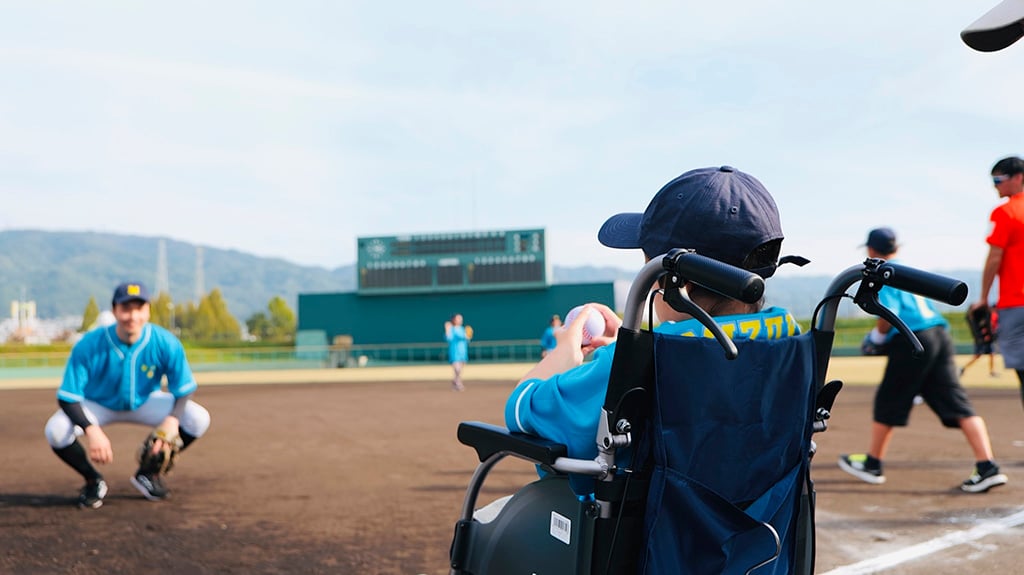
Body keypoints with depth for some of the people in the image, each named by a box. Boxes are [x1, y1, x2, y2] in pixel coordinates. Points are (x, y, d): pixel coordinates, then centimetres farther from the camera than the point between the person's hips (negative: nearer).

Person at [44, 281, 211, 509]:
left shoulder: (166, 343, -25)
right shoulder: (88, 346, -29)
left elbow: (184, 390, -18)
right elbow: (67, 397, -26)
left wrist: (173, 418, -40)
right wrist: (91, 429, -44)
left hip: (145, 403, 1)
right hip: (97, 406, -1)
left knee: (198, 419, -22)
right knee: (56, 431, -30)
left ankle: (149, 472, 4)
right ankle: (93, 481, 2)